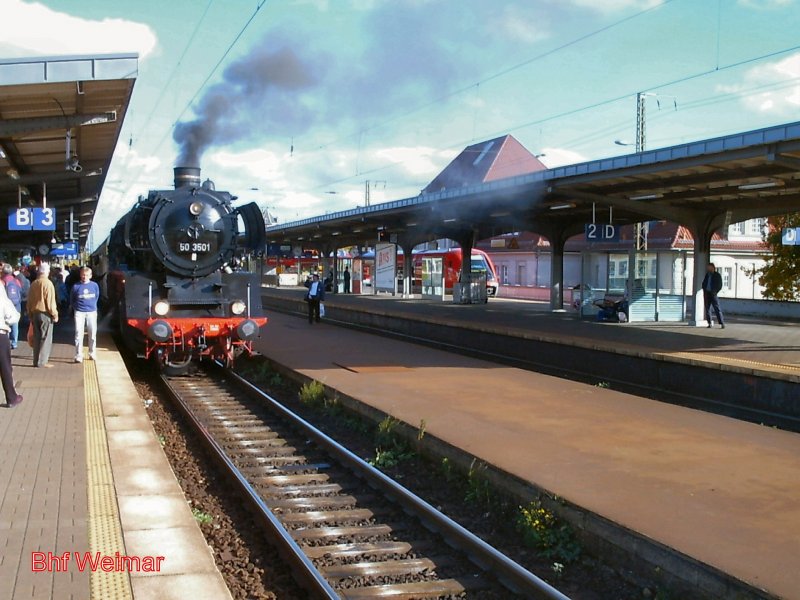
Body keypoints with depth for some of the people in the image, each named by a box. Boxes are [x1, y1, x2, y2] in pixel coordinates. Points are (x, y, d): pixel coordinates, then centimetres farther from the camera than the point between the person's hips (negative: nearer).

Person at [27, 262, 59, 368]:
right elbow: (50, 301, -16)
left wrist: (30, 315, 20)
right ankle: (42, 362, -3)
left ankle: (36, 361, 15)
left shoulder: (33, 284, 7)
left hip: (35, 314, 6)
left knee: (37, 338, 12)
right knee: (45, 338, -1)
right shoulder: (48, 283, -13)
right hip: (45, 314, -6)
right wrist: (55, 315, -9)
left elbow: (29, 301, 13)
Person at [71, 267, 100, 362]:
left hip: (92, 312, 2)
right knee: (78, 334, -6)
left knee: (93, 334, 7)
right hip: (79, 313, -2)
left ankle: (92, 354, 20)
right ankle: (78, 356, -4)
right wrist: (76, 307, 7)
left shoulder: (95, 285, 1)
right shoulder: (76, 286, -4)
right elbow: (71, 300, 9)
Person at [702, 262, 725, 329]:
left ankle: (722, 323, -9)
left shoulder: (717, 275, -1)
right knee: (707, 309, 3)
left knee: (717, 309, -9)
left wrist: (715, 292, -12)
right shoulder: (707, 275, 13)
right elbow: (703, 284, 19)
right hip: (707, 294, 5)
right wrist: (704, 291, 2)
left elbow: (719, 286, -1)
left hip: (713, 294, -5)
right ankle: (709, 323, 7)